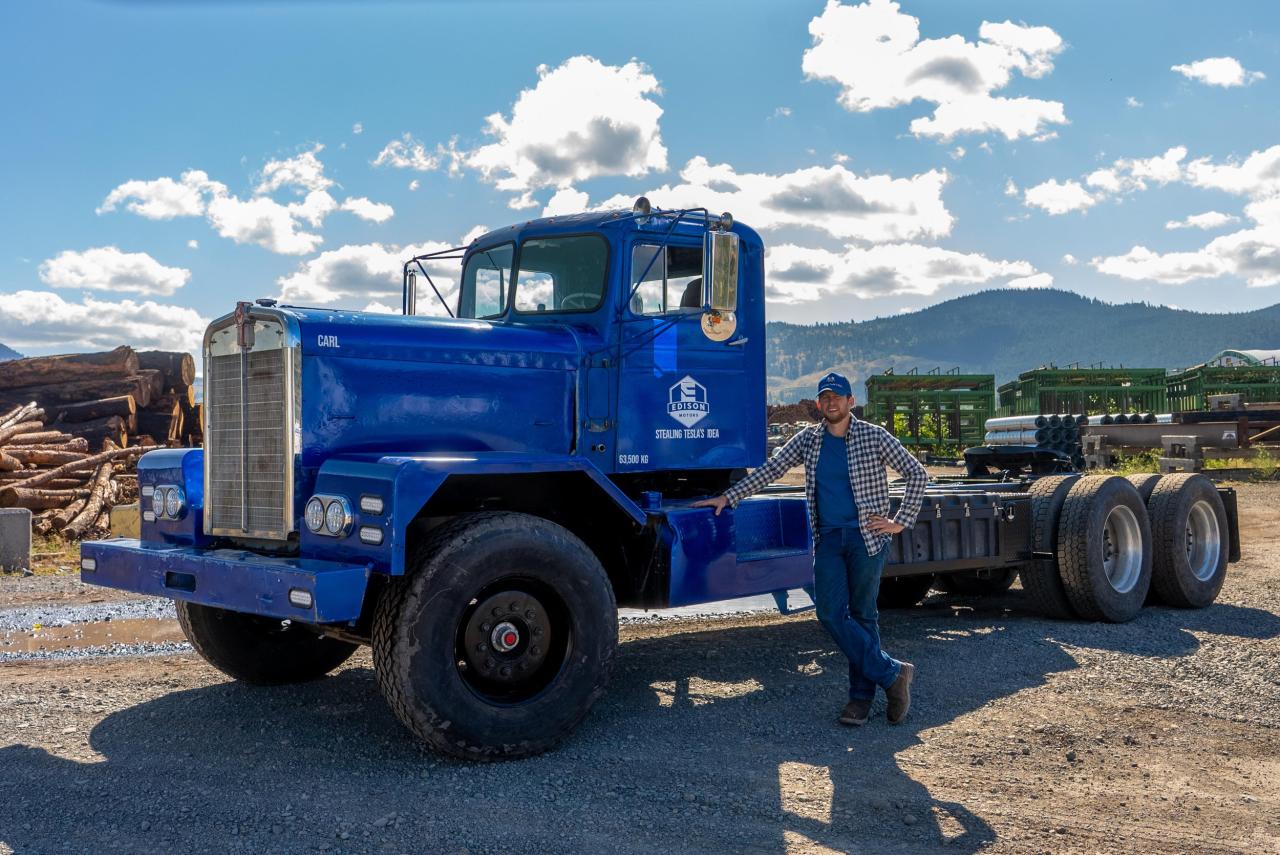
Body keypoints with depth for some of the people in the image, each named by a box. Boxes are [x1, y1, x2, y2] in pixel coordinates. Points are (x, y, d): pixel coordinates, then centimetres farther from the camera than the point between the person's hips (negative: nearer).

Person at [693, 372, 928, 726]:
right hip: (828, 538, 4)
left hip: (866, 536, -4)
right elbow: (769, 470, 9)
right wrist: (728, 498, 2)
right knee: (831, 613, -6)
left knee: (862, 615, 1)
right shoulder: (808, 440, 9)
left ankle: (862, 696, 10)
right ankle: (892, 673, 3)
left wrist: (901, 522, -4)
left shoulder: (874, 437, -1)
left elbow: (917, 475, 2)